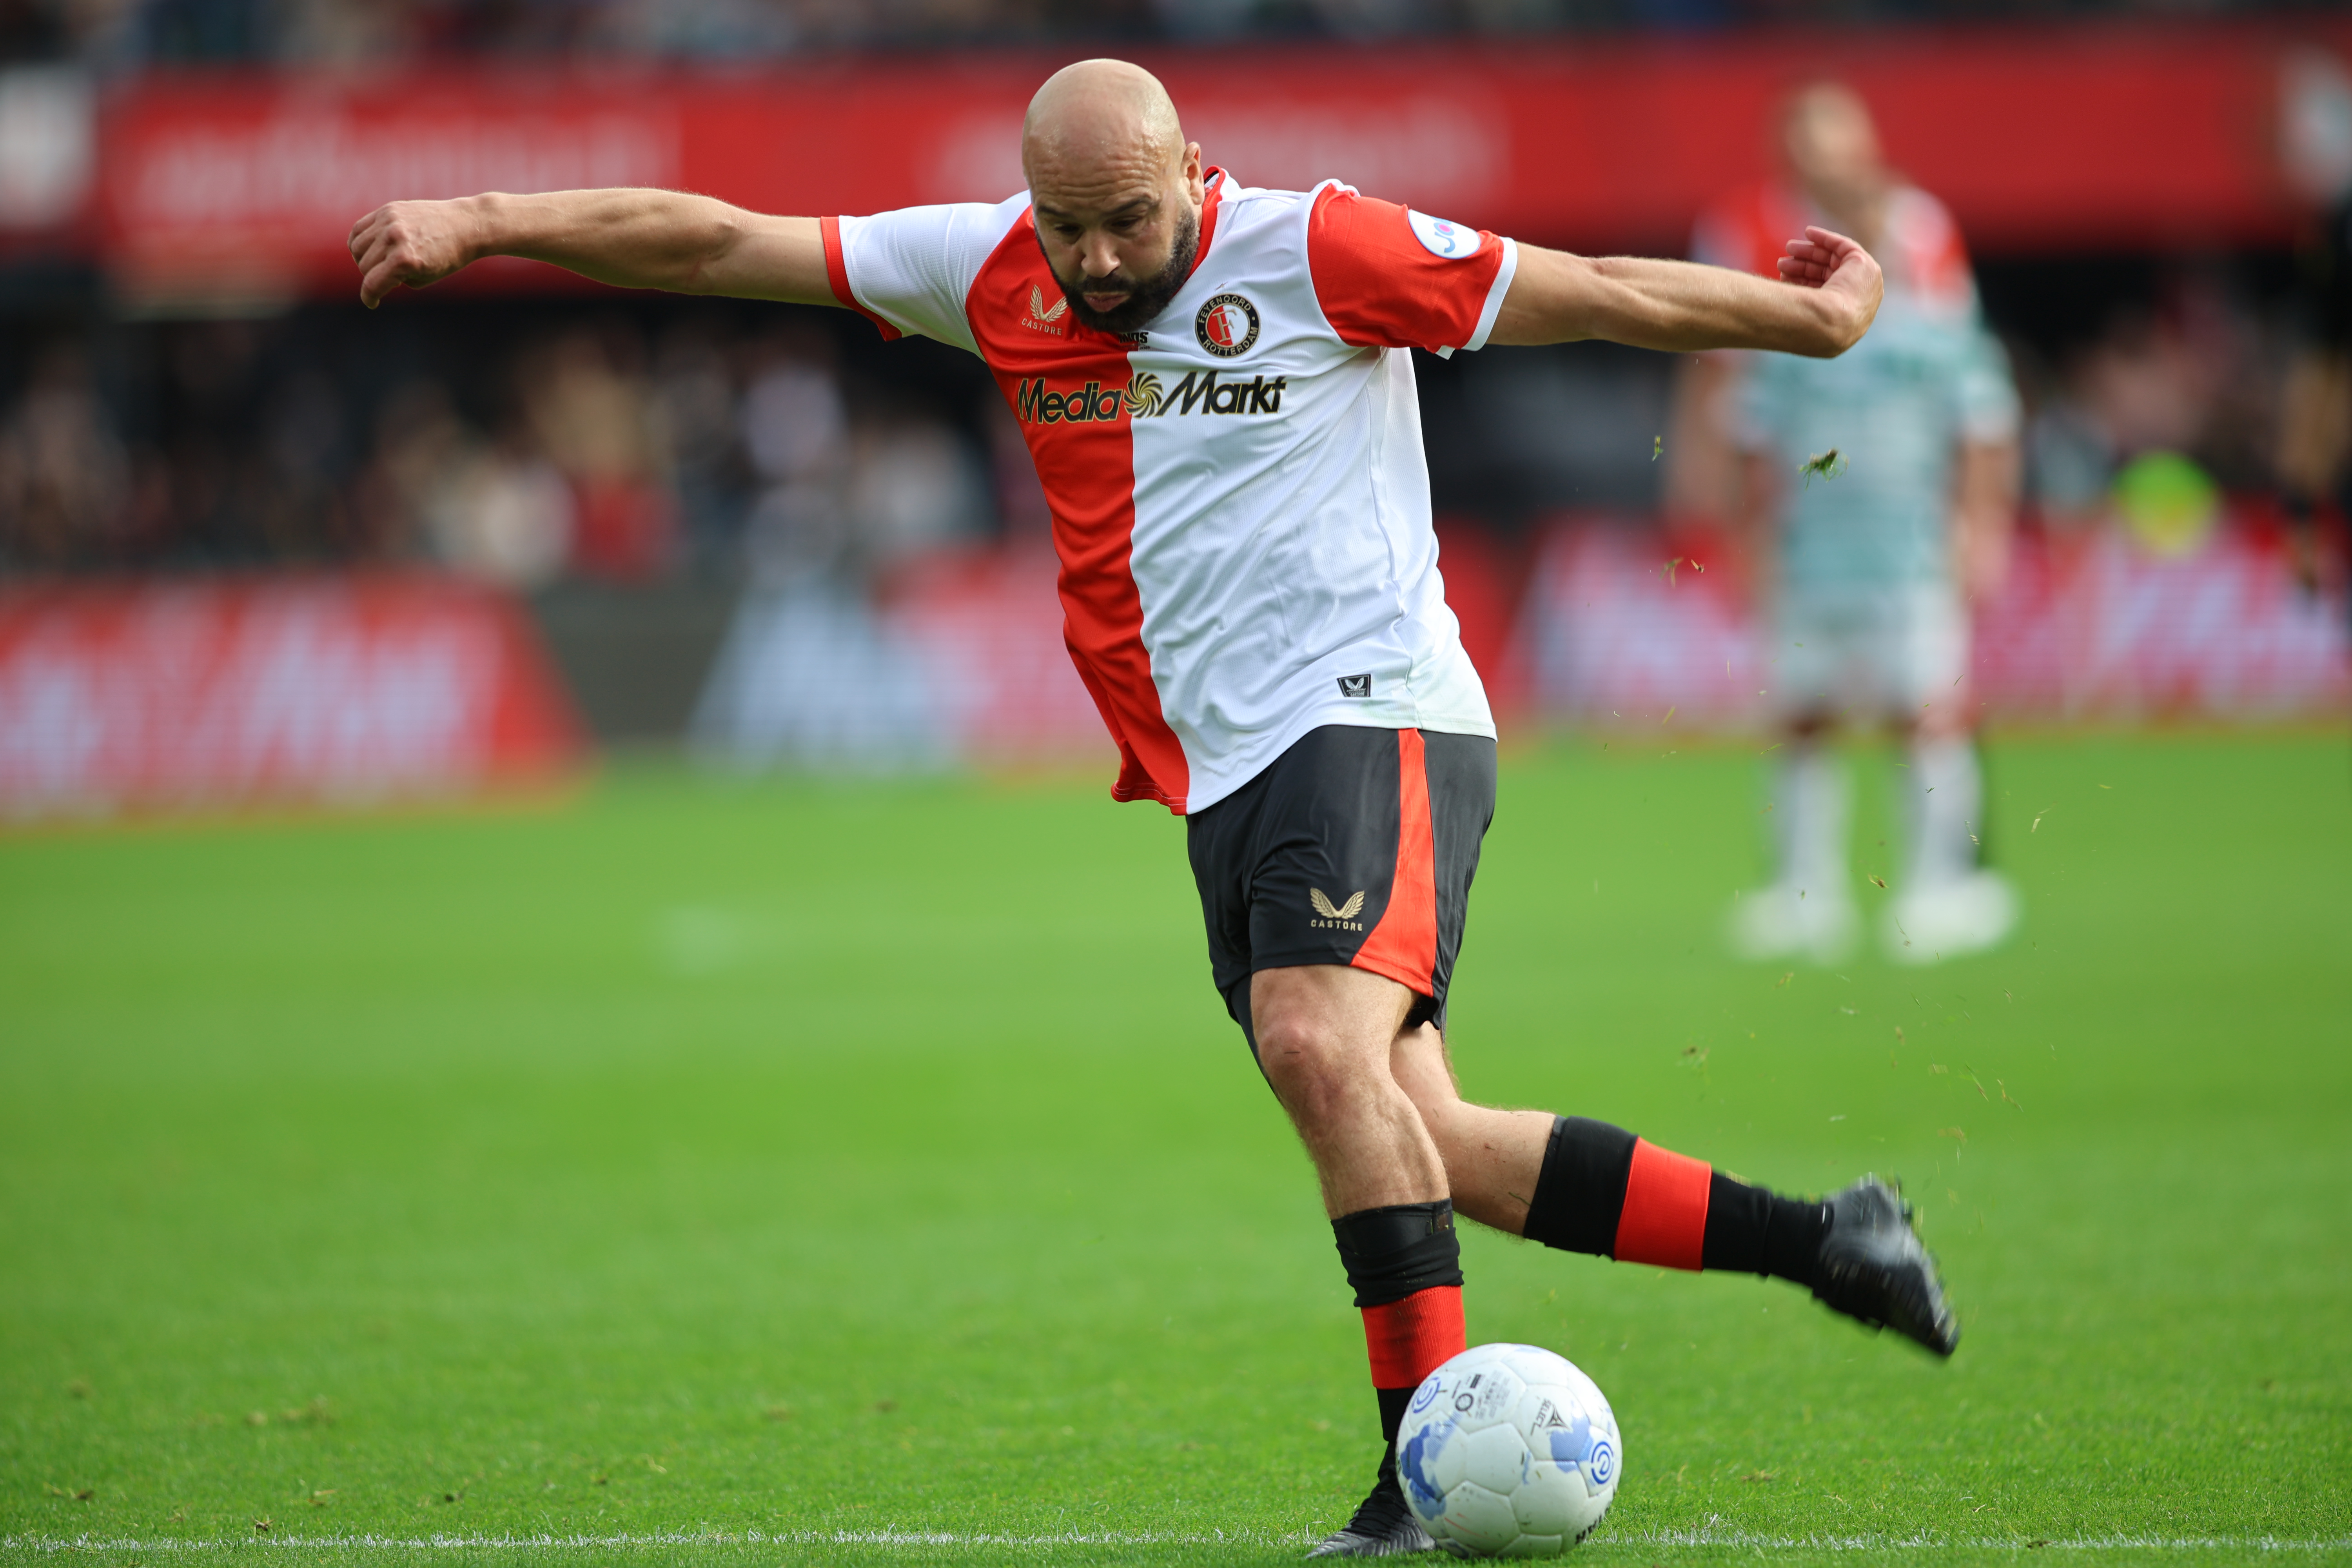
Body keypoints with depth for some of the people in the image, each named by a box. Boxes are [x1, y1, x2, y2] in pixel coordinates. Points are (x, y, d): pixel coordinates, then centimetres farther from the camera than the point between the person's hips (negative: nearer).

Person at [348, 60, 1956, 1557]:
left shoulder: (1315, 251, -6)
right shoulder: (996, 275, 8)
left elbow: (1595, 294, 0)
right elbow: (719, 244, 9)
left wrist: (1816, 317, 4)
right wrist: (479, 222, 4)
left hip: (1373, 716, -6)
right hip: (1224, 776, 6)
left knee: (1319, 1044, -28)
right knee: (1427, 1156, 1)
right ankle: (1810, 1239, 14)